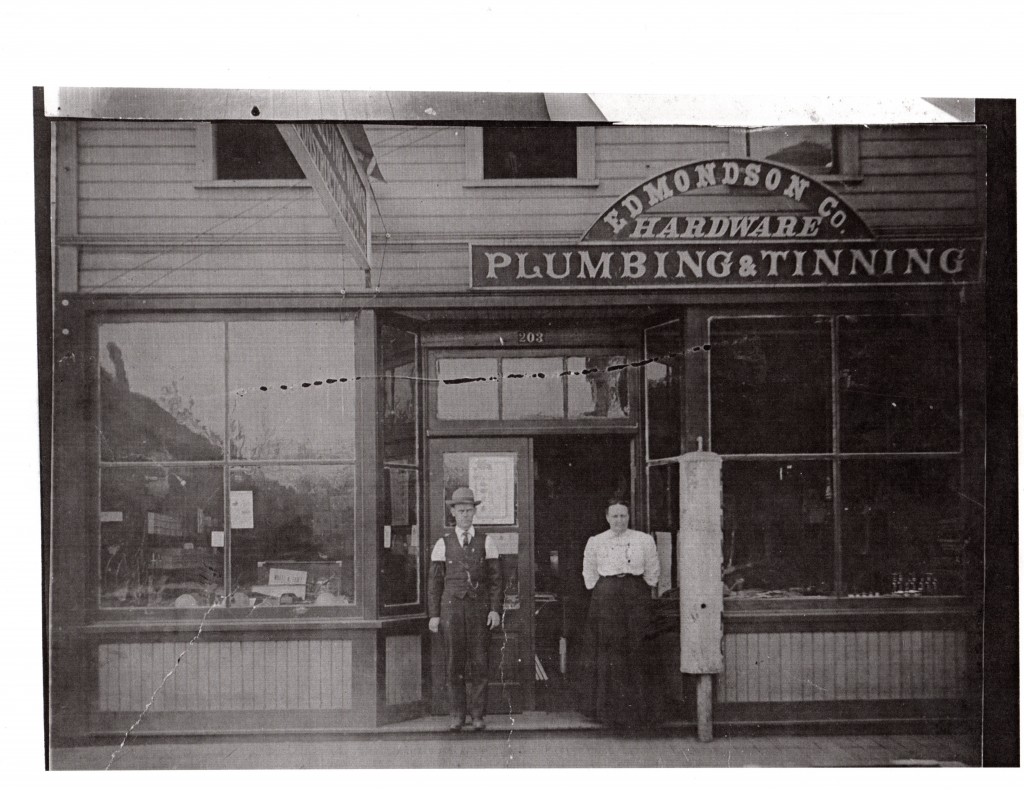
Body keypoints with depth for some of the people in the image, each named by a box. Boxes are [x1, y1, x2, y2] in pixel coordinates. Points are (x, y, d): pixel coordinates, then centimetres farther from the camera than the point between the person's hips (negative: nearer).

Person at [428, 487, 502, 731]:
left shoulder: (486, 543, 7)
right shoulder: (443, 544, 7)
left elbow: (495, 580, 6)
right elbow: (434, 582, 7)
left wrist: (495, 610, -4)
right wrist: (434, 615, 1)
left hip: (478, 608, 0)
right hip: (451, 607, 0)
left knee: (478, 663, -1)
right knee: (454, 663, -1)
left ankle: (477, 715, 4)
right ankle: (457, 715, 5)